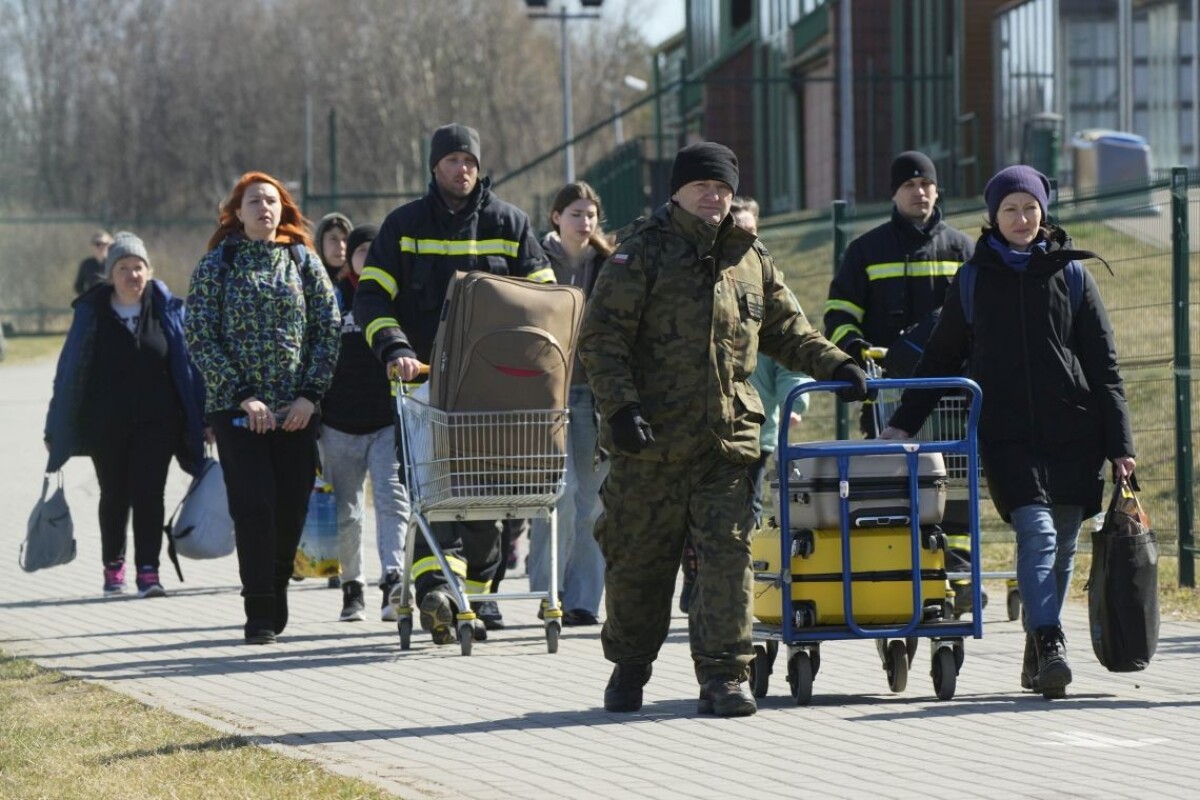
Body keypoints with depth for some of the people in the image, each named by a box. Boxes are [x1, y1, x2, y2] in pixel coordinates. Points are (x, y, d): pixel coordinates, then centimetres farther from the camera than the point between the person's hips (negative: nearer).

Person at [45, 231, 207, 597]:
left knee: (148, 495, -8)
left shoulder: (166, 309, 1)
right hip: (106, 425, 1)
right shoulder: (91, 312, 0)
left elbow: (188, 365, 4)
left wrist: (202, 420, 2)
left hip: (156, 422, -1)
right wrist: (56, 427, 3)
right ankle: (113, 567, 26)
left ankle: (148, 570, -7)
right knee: (114, 496, 11)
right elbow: (70, 370, 3)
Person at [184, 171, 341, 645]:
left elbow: (330, 329, 7)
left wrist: (310, 394, -5)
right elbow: (201, 337, -2)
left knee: (292, 509, 1)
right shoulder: (216, 266, 3)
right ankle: (260, 614, -10)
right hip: (237, 409, -2)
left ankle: (276, 601, 18)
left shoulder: (303, 261, 8)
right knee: (254, 507, -12)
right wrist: (243, 396, -11)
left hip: (296, 410, 2)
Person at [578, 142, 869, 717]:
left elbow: (785, 329, 26)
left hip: (727, 440, 3)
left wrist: (834, 364, 11)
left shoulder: (750, 259, 15)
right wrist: (620, 407, -15)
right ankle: (628, 670, 23)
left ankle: (723, 675, -4)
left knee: (728, 554, -7)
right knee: (638, 560, 6)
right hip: (652, 440, -3)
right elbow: (602, 337, -4)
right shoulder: (643, 254, 1)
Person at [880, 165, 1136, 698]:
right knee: (1037, 532, -18)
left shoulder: (1072, 275, 7)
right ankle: (1049, 645, -25)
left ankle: (1037, 653, 17)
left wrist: (1119, 443, 2)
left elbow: (1104, 367, 7)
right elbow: (940, 358, 17)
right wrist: (904, 423, 14)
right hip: (1006, 435, -1)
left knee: (1062, 545, 5)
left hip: (1072, 433, 1)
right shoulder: (974, 281, 9)